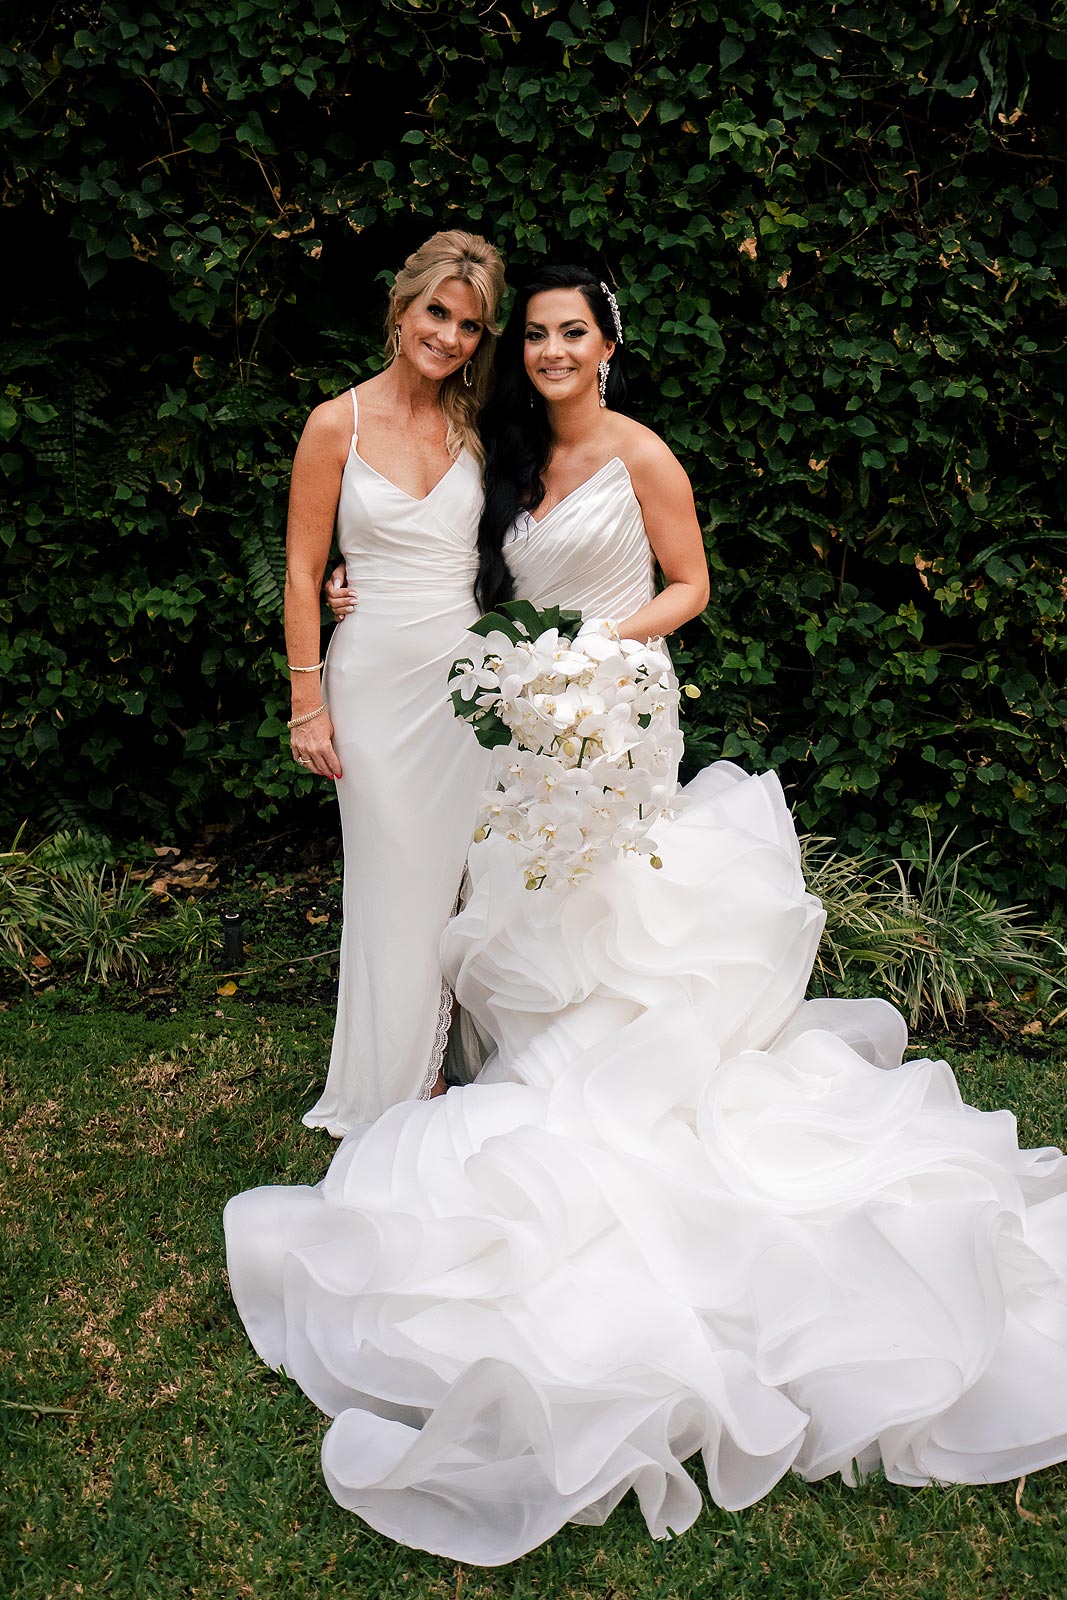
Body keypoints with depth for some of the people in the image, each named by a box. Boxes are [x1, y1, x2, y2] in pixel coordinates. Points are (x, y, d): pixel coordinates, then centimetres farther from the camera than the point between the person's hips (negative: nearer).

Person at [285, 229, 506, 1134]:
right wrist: (308, 702, -6)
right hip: (377, 676, -3)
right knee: (395, 876, 3)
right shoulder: (339, 424, -2)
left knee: (465, 869, 8)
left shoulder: (477, 427, 7)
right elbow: (303, 572, -2)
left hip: (469, 675, 3)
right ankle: (392, 1086, 20)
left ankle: (443, 1067, 25)